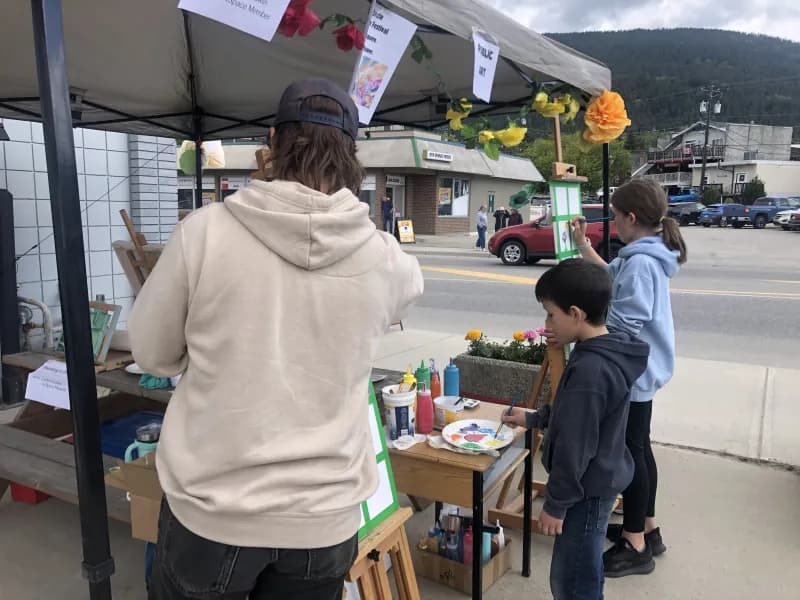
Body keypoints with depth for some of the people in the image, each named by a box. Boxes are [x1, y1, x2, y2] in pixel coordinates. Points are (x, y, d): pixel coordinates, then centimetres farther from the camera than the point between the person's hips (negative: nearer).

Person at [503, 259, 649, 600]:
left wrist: (555, 504, -15)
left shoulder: (589, 369, -30)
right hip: (598, 481, 10)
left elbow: (574, 448, -24)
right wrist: (534, 419, 20)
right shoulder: (608, 353, 1)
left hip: (588, 490, -10)